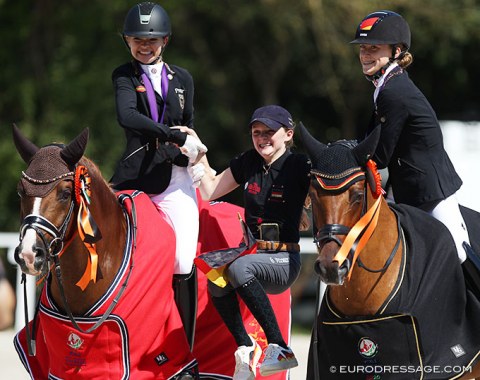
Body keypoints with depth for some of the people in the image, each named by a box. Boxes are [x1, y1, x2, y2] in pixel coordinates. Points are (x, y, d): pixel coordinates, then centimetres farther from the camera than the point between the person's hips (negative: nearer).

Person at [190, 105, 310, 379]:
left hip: (284, 261, -5)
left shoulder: (300, 166, -6)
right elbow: (210, 191, 18)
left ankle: (280, 349, -29)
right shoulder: (248, 163, 10)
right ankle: (246, 349, -12)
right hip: (253, 252, 5)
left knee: (238, 267, -35)